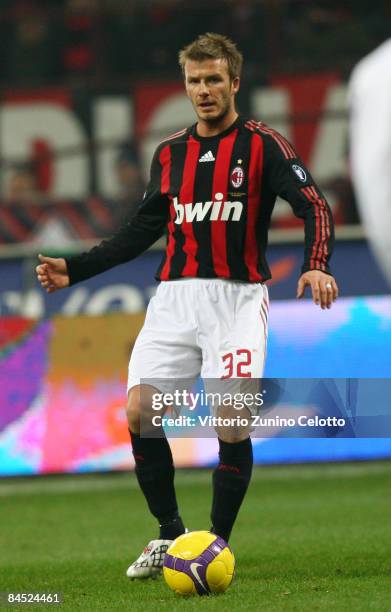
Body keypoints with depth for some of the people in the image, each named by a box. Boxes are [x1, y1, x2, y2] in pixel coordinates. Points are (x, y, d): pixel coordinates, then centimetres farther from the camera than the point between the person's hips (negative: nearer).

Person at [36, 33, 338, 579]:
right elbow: (143, 229, 20)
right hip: (175, 297, 4)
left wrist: (315, 265, -28)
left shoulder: (262, 145, -1)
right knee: (139, 411, -9)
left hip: (237, 297, -4)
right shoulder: (169, 154, 14)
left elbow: (314, 206, -9)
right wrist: (74, 270, 12)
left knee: (232, 425, -13)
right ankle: (170, 535, 8)